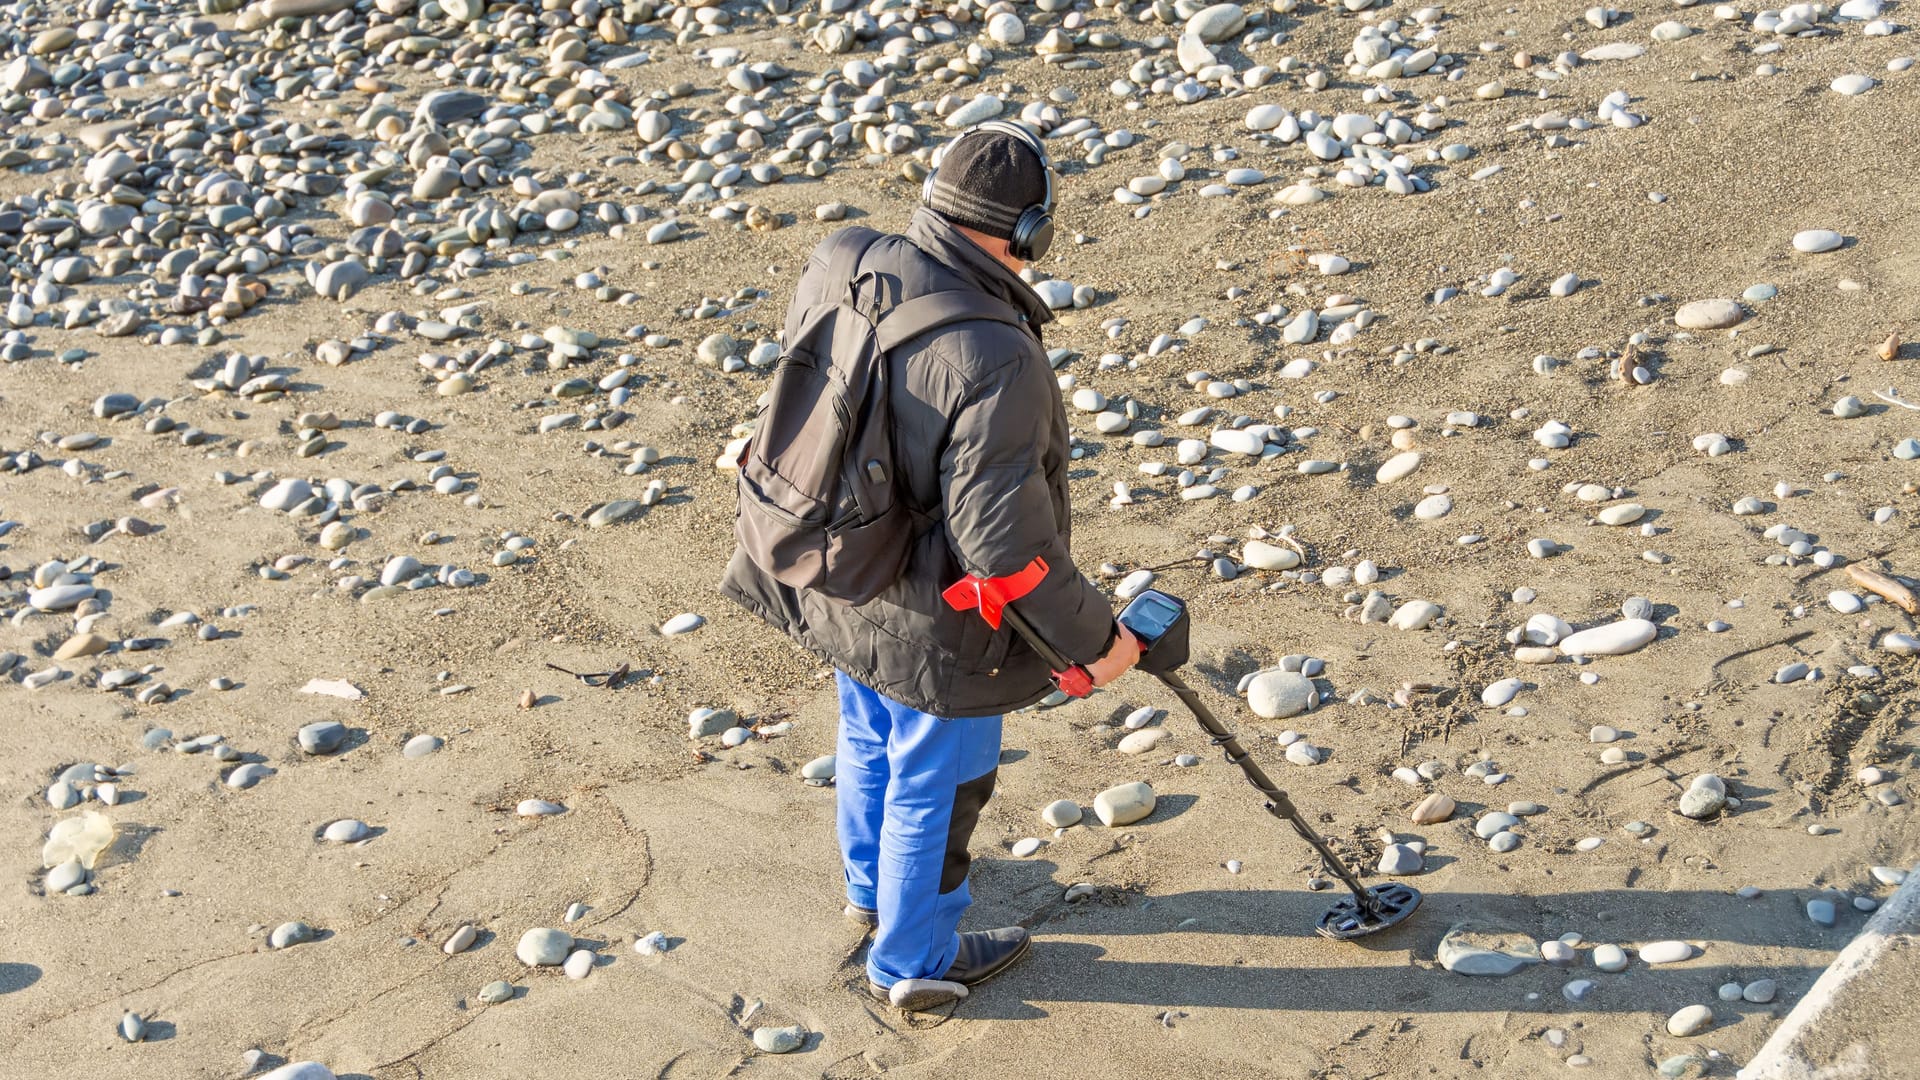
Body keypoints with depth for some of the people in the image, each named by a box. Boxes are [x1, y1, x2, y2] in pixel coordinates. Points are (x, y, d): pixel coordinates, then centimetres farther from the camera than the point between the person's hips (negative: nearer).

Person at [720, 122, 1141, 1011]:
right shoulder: (995, 362, -34)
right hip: (932, 621, -7)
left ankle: (873, 889, 58)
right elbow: (1002, 539, -34)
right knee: (935, 783, 17)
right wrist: (1094, 638, -20)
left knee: (869, 738, 31)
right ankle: (912, 962, 41)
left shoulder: (843, 272, -12)